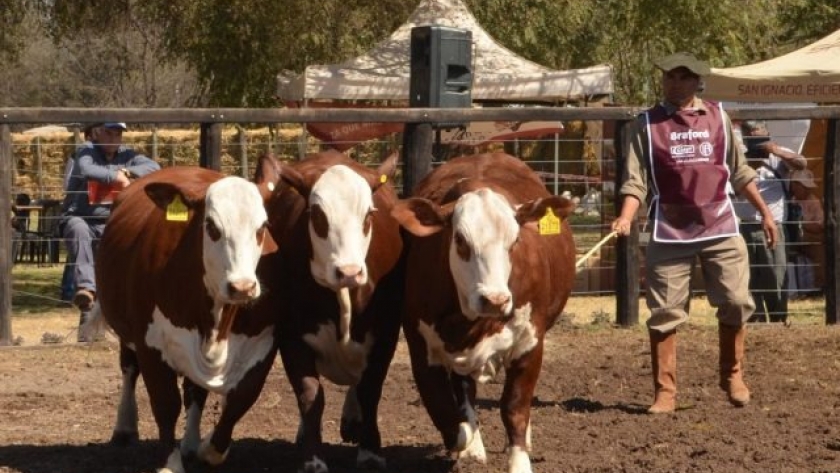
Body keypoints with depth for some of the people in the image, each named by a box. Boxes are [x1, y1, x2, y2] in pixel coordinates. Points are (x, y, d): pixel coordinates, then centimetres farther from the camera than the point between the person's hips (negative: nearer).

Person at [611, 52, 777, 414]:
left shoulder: (718, 118, 8)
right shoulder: (646, 125, 1)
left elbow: (739, 172, 16)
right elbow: (635, 181, -4)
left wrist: (764, 213, 16)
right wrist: (625, 218, -20)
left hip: (720, 227, 2)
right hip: (670, 232, -2)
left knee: (736, 302, -1)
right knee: (665, 312, -1)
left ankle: (733, 377, 19)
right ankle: (664, 392, 6)